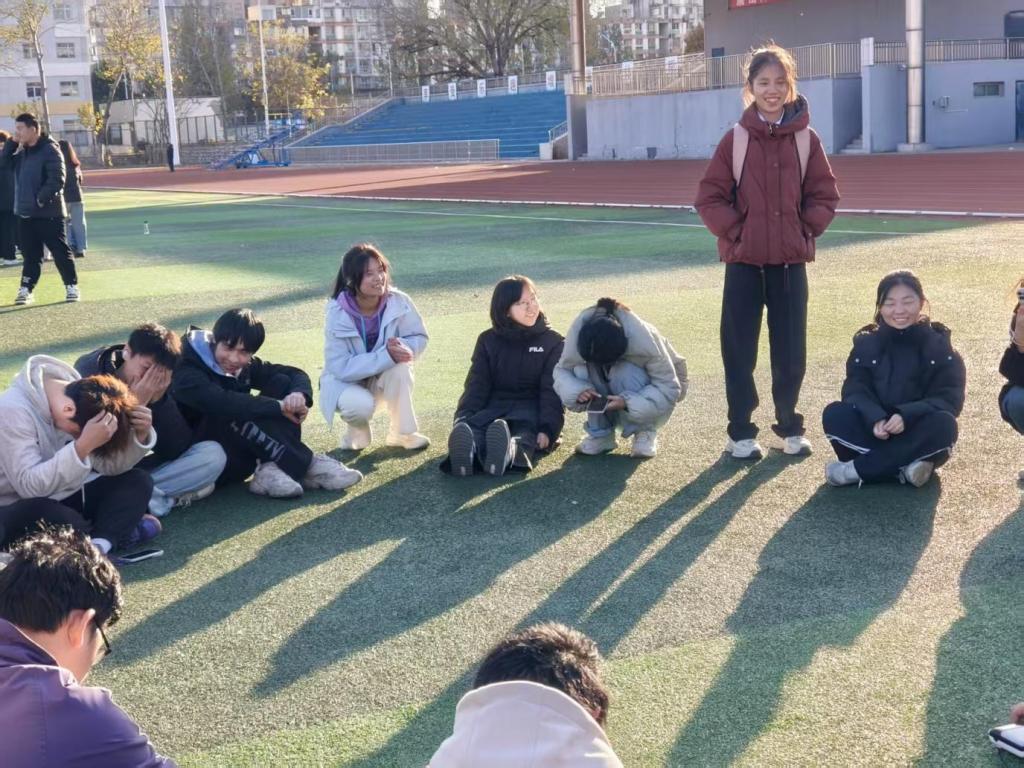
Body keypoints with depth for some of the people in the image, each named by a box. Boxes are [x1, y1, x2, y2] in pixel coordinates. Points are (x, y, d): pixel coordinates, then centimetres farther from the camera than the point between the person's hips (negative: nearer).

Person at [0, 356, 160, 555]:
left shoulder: (82, 401, -6)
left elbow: (110, 466, -4)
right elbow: (29, 486, -33)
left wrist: (141, 434, -22)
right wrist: (83, 446, -41)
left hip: (62, 501, 7)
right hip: (16, 511, -7)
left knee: (138, 482, -10)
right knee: (40, 513, -40)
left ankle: (99, 544, -30)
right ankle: (120, 532, -17)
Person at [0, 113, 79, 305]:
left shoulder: (50, 150, -13)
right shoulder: (23, 151, 13)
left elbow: (56, 180, -19)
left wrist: (41, 199, -22)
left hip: (48, 213, -7)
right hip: (25, 212, 7)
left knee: (60, 251, 0)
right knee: (30, 254, 10)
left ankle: (72, 287, 9)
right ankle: (25, 290, 12)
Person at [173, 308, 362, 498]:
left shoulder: (246, 366, 3)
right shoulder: (186, 374, -20)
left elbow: (296, 374, 1)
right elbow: (221, 403, -37)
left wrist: (299, 394, -24)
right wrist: (279, 407, -33)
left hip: (241, 456, 7)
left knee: (282, 384, -6)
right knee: (230, 413, -35)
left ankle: (272, 469, -22)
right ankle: (304, 465, -26)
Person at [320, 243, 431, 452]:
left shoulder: (398, 302, -19)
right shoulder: (337, 315, -25)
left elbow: (419, 337, -9)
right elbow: (342, 368, -29)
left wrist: (404, 348, -34)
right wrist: (386, 356, -39)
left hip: (385, 377, 3)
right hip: (345, 381, -2)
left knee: (400, 366, -31)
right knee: (360, 404, -35)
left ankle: (403, 432, -13)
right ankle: (358, 429, 3)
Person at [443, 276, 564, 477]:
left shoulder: (552, 341, 7)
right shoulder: (488, 340, 14)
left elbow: (552, 391, -2)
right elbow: (476, 386, 6)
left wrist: (547, 428, -20)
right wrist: (462, 421, -13)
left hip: (532, 409, -2)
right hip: (495, 406, 2)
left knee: (525, 429, -38)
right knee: (473, 427, -32)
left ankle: (511, 452, -73)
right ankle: (468, 451, -68)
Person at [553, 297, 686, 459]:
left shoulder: (644, 340, -35)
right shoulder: (578, 332, -27)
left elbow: (670, 388, -30)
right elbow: (561, 370, -13)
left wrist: (628, 402, -44)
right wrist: (577, 390, -36)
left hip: (649, 396, -3)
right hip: (613, 400, 3)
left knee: (625, 374, -35)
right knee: (582, 370, -27)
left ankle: (646, 431, -12)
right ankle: (600, 433, -11)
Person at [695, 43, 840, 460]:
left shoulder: (807, 139, 1)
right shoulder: (735, 139, -2)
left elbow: (825, 195, 6)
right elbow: (710, 197, -2)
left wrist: (805, 229, -4)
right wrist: (734, 231, -8)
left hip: (790, 260, 1)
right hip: (743, 260, -1)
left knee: (791, 350, 7)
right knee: (739, 350, 3)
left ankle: (790, 427, 23)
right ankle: (741, 432, 13)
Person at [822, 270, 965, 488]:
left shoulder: (939, 346, -1)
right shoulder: (866, 343, 4)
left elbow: (949, 398, -12)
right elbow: (856, 389, -8)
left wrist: (906, 416, -30)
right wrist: (875, 419, -30)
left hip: (917, 439, -1)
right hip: (876, 433, 1)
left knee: (943, 424, -33)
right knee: (834, 414, -25)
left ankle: (857, 469, -29)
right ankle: (904, 468, -34)